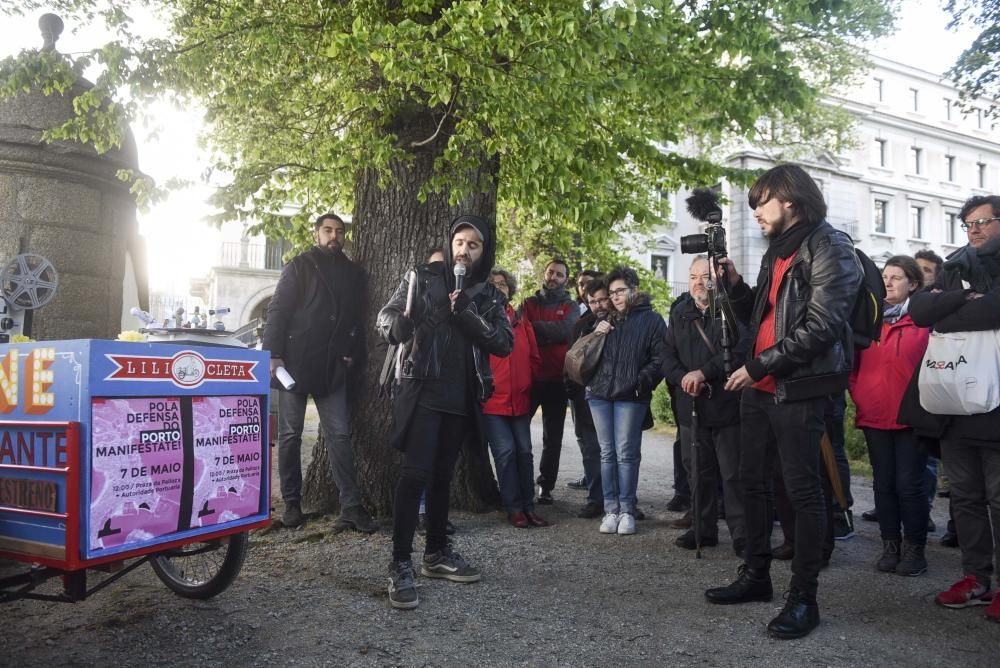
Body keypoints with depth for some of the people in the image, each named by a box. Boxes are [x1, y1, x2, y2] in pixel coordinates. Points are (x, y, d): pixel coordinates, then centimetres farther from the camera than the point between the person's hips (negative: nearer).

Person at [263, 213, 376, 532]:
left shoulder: (353, 273, 13)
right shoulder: (300, 266, 1)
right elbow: (278, 310, -5)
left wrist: (353, 353, 3)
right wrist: (274, 355, -13)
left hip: (333, 366, 3)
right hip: (295, 362, -3)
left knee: (339, 434, 0)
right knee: (290, 434, 5)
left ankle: (351, 506, 0)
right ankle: (292, 502, 16)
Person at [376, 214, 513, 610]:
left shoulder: (490, 296, 8)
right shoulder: (423, 278, 0)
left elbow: (504, 343, -3)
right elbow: (385, 318, -5)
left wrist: (467, 313, -17)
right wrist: (402, 323, -29)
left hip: (461, 398, 4)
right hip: (422, 391, -4)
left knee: (443, 475, 13)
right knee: (415, 474, -11)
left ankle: (436, 553, 25)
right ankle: (400, 565, -6)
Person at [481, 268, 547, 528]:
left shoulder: (521, 322, 11)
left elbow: (534, 358, 14)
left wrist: (526, 382, 7)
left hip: (520, 399, 4)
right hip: (492, 400, -4)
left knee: (524, 452, 7)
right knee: (506, 452, -6)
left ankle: (528, 507, 17)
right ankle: (514, 509, 6)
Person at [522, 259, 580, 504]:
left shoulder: (570, 307, 7)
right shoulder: (529, 303, 10)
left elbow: (565, 331, -14)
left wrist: (533, 327, -10)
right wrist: (549, 334, -17)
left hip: (557, 379, 0)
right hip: (528, 376, 1)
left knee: (552, 437, 6)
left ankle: (546, 486, 15)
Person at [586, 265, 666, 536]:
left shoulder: (651, 319, 3)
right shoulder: (607, 320, 19)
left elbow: (659, 358, -4)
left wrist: (641, 382, -16)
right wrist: (595, 337, 3)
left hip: (630, 396, -5)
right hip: (600, 393, 5)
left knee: (626, 453, -3)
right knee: (607, 453, 5)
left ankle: (627, 511, 5)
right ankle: (611, 510, 10)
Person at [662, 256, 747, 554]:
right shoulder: (679, 312, 14)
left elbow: (740, 350, -16)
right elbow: (668, 355, 9)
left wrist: (703, 372, -19)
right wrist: (684, 379, -9)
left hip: (727, 404, -5)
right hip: (691, 405, 5)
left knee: (734, 473, -3)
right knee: (700, 471, 13)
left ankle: (742, 534, 5)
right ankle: (704, 528, 24)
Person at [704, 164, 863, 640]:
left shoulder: (829, 248, -9)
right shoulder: (777, 250, 18)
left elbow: (820, 327, -18)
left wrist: (758, 367, -16)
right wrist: (734, 284, 4)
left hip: (798, 389, -9)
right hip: (759, 387, 9)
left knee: (802, 489, -3)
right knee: (753, 481, 14)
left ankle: (804, 598, 6)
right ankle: (756, 576, 27)